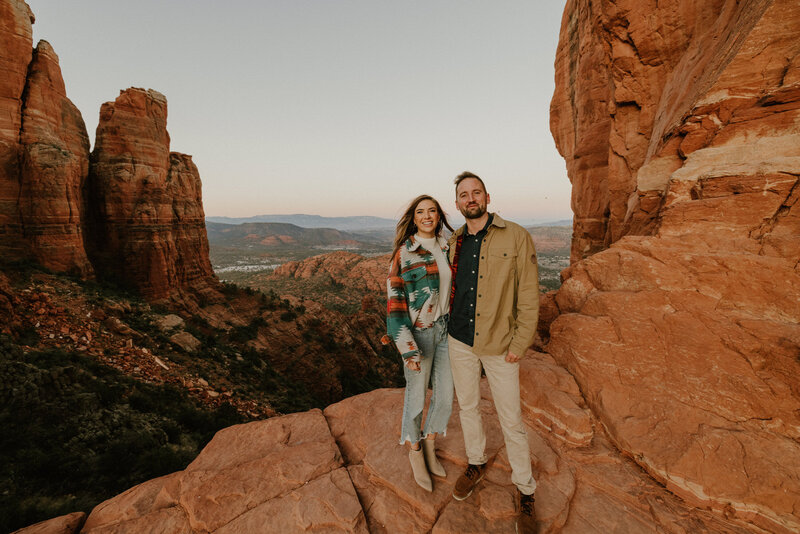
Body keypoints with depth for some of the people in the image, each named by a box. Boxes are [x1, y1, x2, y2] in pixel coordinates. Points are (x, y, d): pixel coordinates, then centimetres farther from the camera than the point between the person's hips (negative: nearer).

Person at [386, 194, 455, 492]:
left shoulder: (446, 248, 5)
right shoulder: (404, 253, -13)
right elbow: (395, 302, -15)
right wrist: (408, 350, -17)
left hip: (445, 330, 6)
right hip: (418, 333, -6)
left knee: (445, 396, 16)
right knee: (417, 398, 12)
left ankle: (430, 447, 42)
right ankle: (415, 454, 39)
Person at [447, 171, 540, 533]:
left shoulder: (516, 237, -11)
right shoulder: (454, 242, 3)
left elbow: (529, 295, -10)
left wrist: (518, 345, -11)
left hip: (499, 346, -4)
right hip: (459, 341, 4)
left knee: (511, 421, 8)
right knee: (467, 407, 20)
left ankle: (525, 491, 34)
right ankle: (476, 465, 46)